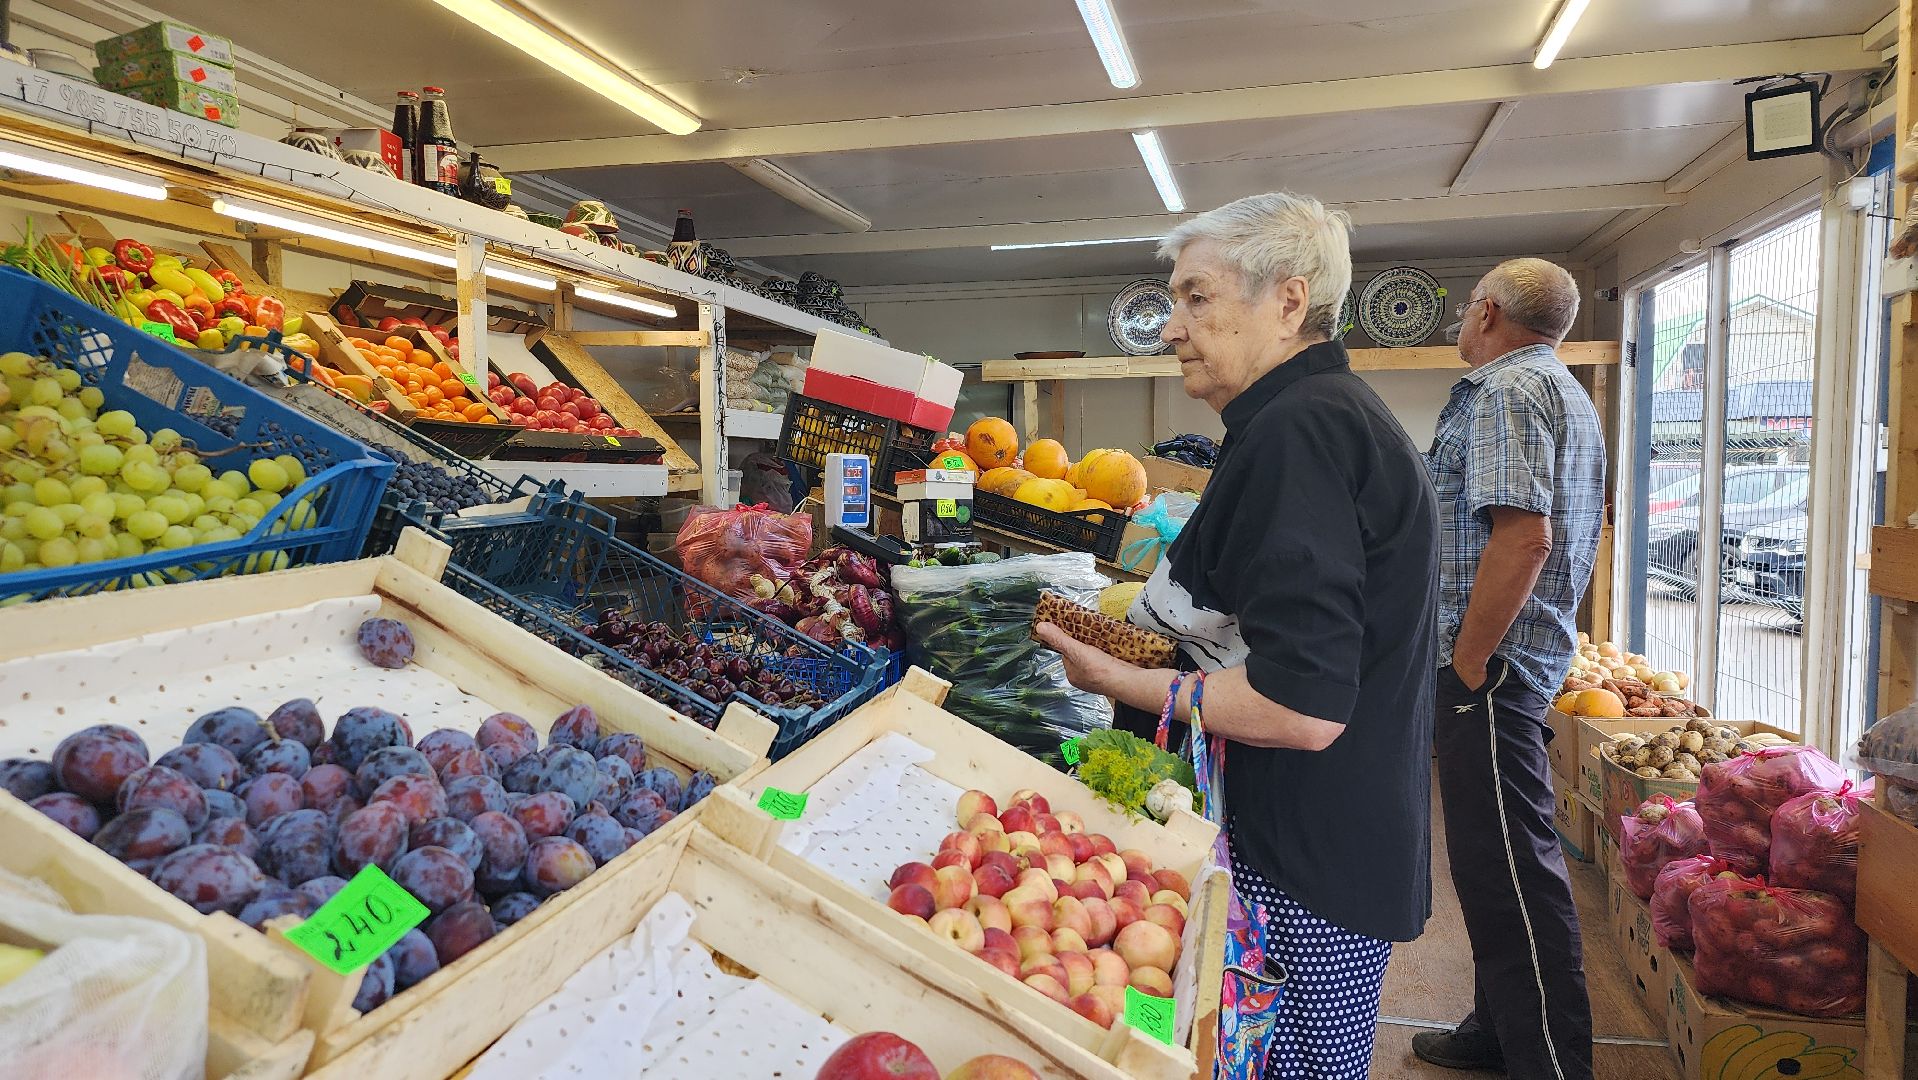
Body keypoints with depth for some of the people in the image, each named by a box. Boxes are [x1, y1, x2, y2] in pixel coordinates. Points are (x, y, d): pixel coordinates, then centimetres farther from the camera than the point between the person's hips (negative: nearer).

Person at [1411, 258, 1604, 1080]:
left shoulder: (1507, 389, -11)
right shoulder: (1563, 391, 22)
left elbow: (1522, 536, -24)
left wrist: (1467, 661, -19)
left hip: (1491, 659, -11)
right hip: (1524, 654, 11)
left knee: (1507, 866, -6)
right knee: (1495, 858, 17)